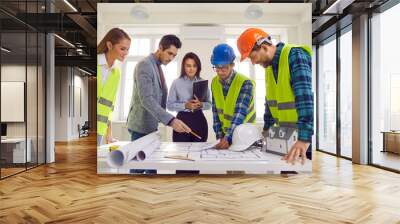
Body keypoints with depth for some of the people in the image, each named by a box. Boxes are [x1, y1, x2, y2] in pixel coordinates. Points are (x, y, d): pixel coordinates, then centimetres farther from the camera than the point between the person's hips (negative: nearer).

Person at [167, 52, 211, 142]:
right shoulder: (176, 83, -2)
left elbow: (209, 104, 8)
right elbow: (169, 105, -4)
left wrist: (201, 105, -13)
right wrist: (185, 106, -17)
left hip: (199, 121, 2)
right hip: (183, 120, -2)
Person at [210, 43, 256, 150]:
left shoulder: (245, 83, -20)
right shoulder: (215, 82, -2)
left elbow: (240, 113, -28)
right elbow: (216, 111, 0)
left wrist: (228, 138, -36)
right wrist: (220, 135, -5)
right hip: (225, 133, 4)